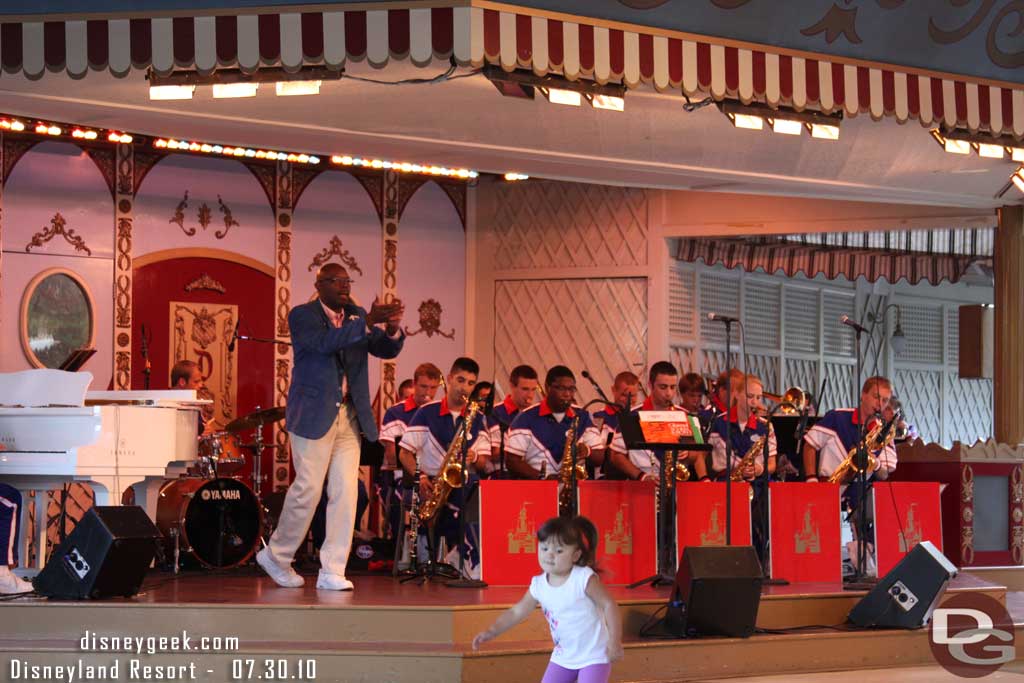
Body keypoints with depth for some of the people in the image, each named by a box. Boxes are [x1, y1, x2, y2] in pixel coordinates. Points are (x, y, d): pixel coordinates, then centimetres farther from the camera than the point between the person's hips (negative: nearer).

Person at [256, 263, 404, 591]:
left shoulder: (356, 316, 13)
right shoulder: (302, 315, -4)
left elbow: (387, 350, 5)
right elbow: (325, 343, -23)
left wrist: (392, 329, -17)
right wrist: (368, 322, -29)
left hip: (349, 417, 5)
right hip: (315, 416, -5)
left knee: (346, 493, -1)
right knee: (307, 489, -2)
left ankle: (332, 572, 2)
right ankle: (276, 555, 19)